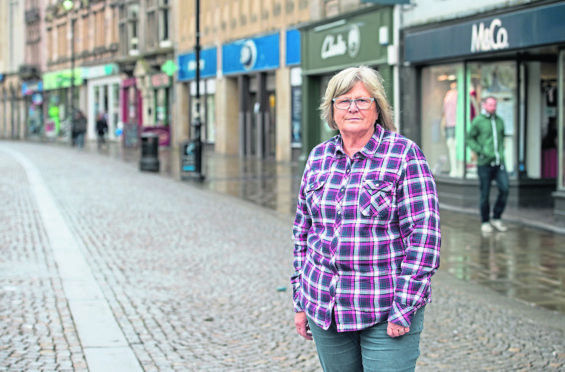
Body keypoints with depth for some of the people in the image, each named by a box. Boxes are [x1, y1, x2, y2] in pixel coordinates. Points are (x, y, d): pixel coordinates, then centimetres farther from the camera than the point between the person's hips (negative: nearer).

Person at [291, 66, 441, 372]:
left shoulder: (404, 155, -7)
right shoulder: (318, 157, 9)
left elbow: (424, 234, -11)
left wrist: (403, 308, -15)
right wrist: (300, 302, 12)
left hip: (385, 311, -5)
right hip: (324, 308, 5)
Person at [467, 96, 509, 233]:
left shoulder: (499, 121, 13)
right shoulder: (477, 121, -1)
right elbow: (470, 139, 0)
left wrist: (501, 152, 12)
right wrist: (481, 151, -12)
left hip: (499, 163, 4)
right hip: (484, 163, -4)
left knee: (504, 189, -8)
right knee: (485, 194, 1)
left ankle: (496, 218, 7)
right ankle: (485, 222, 15)